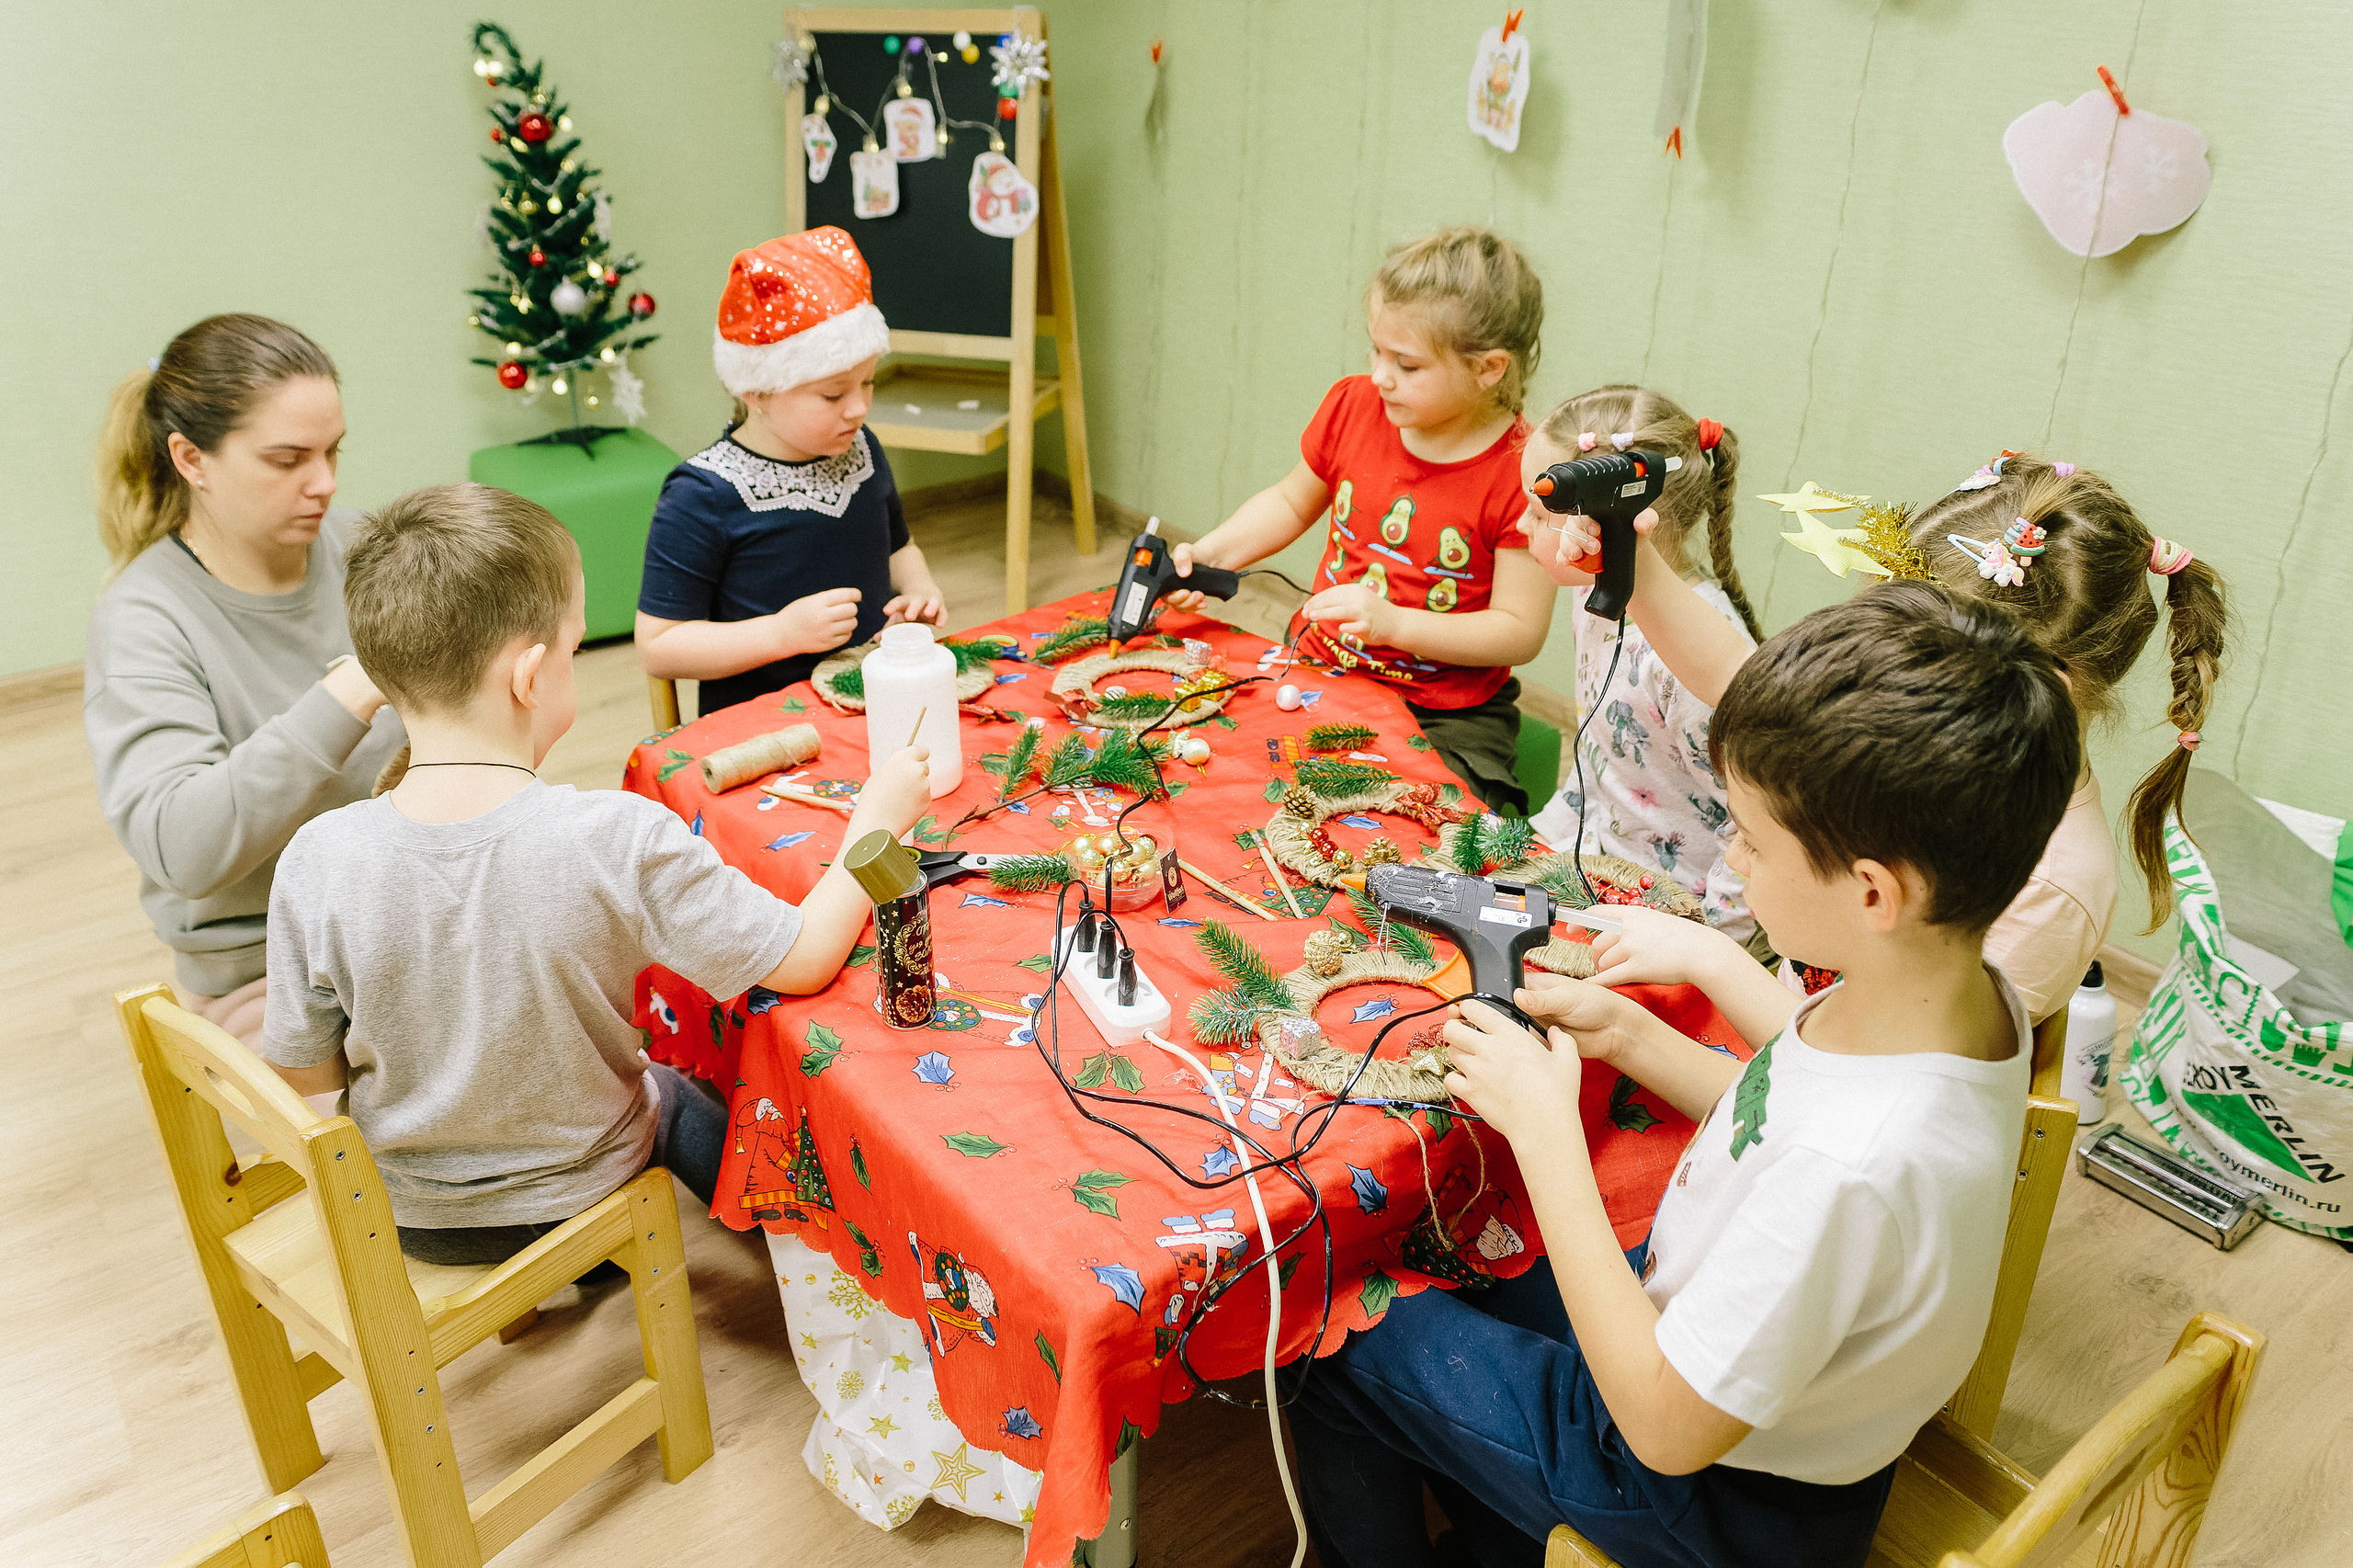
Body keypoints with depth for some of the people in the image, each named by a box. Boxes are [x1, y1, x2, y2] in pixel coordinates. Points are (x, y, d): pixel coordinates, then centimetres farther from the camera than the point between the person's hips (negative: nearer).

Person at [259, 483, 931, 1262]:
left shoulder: (317, 862, -23)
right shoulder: (620, 841, -31)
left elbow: (304, 1072, -11)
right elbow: (803, 958, -23)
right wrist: (876, 815, -8)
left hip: (406, 1213, 2)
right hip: (575, 1191, -2)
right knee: (669, 1096, 31)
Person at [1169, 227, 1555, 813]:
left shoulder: (1522, 473, -18)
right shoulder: (1353, 406, -2)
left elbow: (1521, 632, -15)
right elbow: (1290, 503, 17)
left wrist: (1393, 623, -25)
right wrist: (1207, 555, 2)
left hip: (1447, 717, -4)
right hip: (1319, 675, 5)